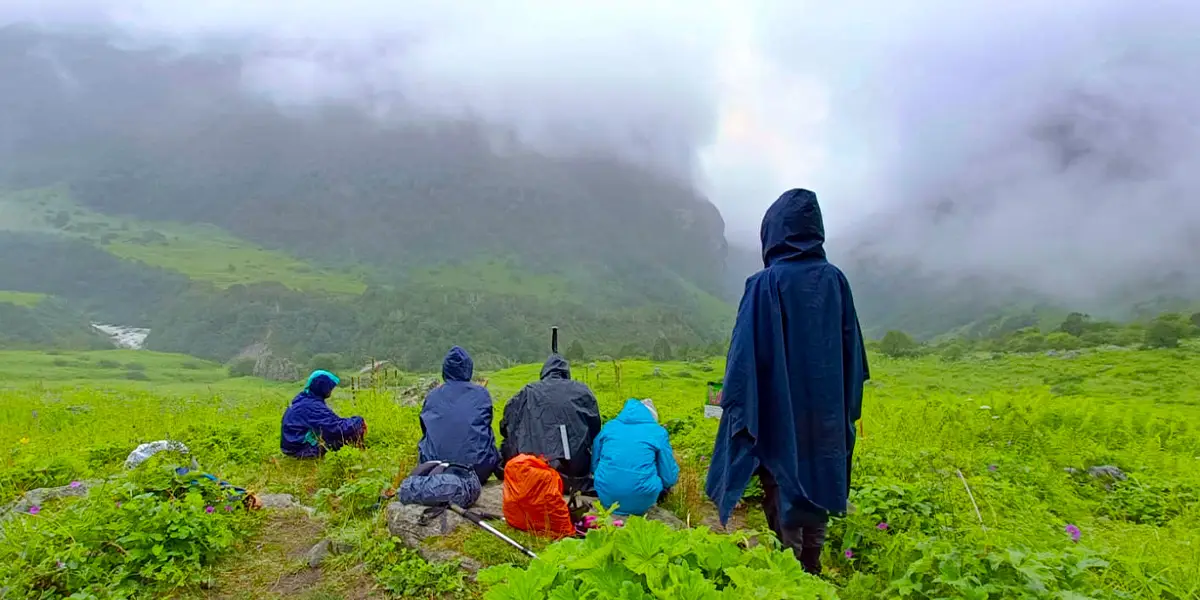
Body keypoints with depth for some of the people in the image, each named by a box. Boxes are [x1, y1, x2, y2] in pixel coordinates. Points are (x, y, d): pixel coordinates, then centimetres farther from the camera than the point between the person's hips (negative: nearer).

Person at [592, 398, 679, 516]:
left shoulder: (608, 426, 10)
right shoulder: (658, 432, 1)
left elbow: (594, 465, 16)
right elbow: (669, 478, 4)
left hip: (606, 498, 3)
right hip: (640, 502, -3)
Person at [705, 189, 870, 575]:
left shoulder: (765, 283, -14)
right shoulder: (835, 280, 0)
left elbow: (748, 348, -13)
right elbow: (851, 347, 6)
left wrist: (733, 400, -2)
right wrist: (844, 407, 16)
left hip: (779, 409, -5)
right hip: (825, 410, 5)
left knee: (782, 486, 6)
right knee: (815, 483, 17)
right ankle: (812, 570, 28)